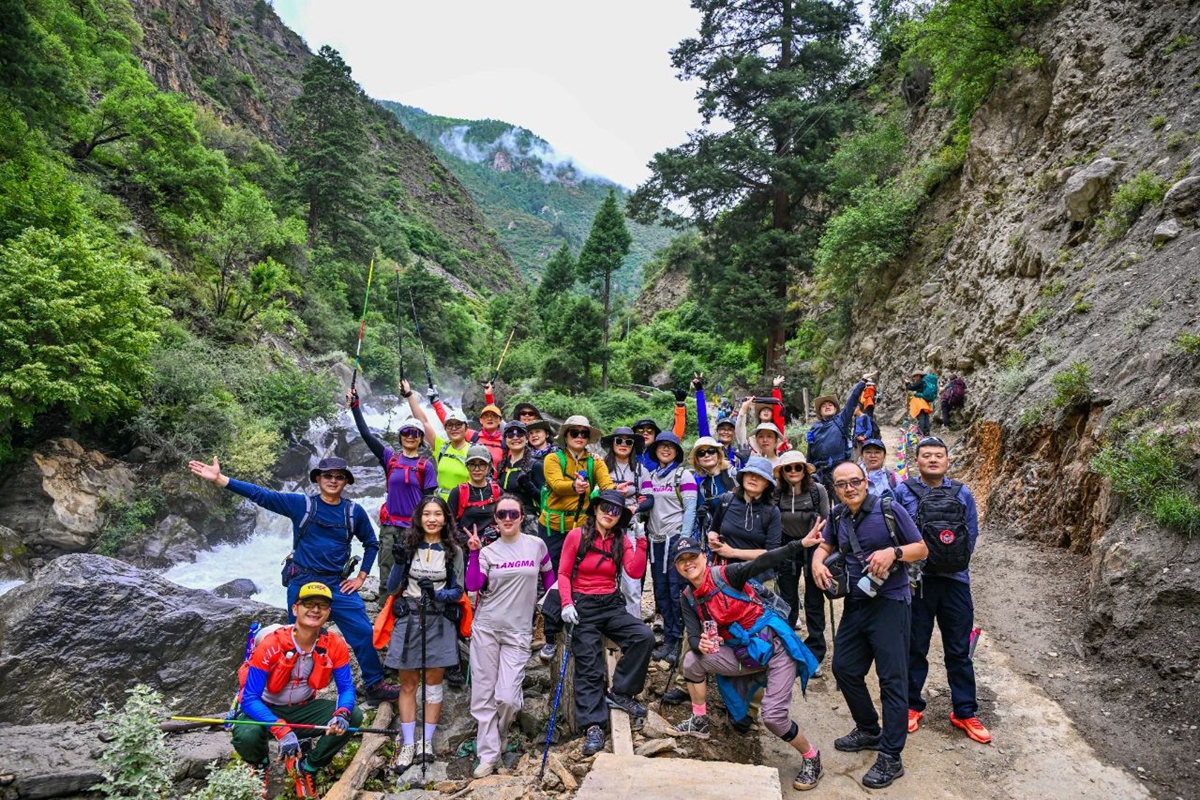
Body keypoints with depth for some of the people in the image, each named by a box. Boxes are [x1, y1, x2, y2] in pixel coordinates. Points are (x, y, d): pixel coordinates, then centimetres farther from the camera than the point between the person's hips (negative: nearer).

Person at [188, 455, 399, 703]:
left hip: (338, 585, 1)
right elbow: (260, 495, -10)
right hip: (302, 583, -1)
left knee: (364, 633, -5)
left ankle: (375, 685, 11)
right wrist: (219, 478, -18)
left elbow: (371, 543, 14)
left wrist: (361, 577, 6)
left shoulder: (354, 511, 2)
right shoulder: (300, 504, -3)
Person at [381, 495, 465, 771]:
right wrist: (400, 562, -16)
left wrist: (437, 594, -19)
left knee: (433, 683, 6)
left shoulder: (453, 551, 1)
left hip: (439, 621, 0)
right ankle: (407, 745, 12)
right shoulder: (408, 546, 2)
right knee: (408, 684, 5)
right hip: (408, 619, 0)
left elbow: (458, 592, 0)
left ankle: (427, 741, 16)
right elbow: (392, 589, 1)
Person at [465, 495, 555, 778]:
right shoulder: (488, 551, 3)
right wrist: (473, 553, -15)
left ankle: (497, 736, 25)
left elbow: (548, 576, 17)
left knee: (506, 697, -7)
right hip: (486, 627, 1)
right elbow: (473, 586, -9)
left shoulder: (536, 545, 2)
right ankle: (488, 754, 17)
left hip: (518, 631, -1)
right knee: (484, 693, 3)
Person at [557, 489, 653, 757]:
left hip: (612, 604, 3)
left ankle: (619, 693, -6)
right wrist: (567, 604, -15)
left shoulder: (622, 540, 7)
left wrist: (640, 541, -15)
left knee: (645, 636, -20)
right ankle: (593, 725, -9)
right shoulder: (576, 536, -2)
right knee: (589, 667, -13)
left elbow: (635, 571, -8)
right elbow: (563, 574, -2)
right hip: (583, 606, -3)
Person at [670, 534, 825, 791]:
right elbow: (693, 637, -2)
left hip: (775, 646, -6)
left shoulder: (726, 575, -16)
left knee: (773, 716, -14)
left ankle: (811, 757, 14)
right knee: (693, 660, -9)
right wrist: (700, 645, -28)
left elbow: (763, 562, -28)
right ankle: (700, 721, 11)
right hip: (743, 654, 6)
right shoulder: (688, 599, 3)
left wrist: (801, 543, -40)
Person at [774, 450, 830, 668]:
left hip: (813, 548, -2)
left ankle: (814, 655, 14)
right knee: (787, 601, 11)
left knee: (814, 603, 5)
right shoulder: (777, 494, -8)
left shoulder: (818, 490, -14)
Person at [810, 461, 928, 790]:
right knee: (844, 668, 13)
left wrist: (893, 552, -24)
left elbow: (921, 549, -6)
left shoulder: (889, 510, -11)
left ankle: (891, 758, 8)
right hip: (855, 604, 7)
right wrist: (818, 561, -2)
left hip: (890, 605, -7)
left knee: (892, 679, -2)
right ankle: (869, 731, 35)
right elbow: (825, 545, 20)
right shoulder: (837, 517, 5)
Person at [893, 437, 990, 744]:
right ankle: (912, 706, 24)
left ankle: (965, 713, 22)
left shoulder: (963, 494, 5)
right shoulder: (902, 492, -1)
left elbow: (971, 537, 7)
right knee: (915, 648, 10)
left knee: (959, 651, 10)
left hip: (954, 580, 2)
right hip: (916, 580, -1)